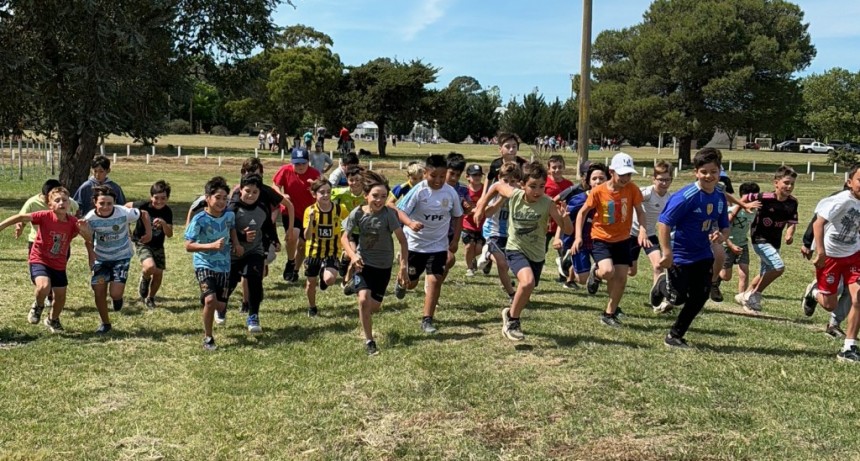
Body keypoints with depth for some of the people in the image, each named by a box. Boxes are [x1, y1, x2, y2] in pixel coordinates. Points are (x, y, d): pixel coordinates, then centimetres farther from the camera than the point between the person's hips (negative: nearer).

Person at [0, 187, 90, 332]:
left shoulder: (73, 222, -12)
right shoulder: (45, 216, -20)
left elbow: (89, 238, -16)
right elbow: (21, 217, -22)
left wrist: (85, 230, -38)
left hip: (59, 264, 4)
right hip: (39, 260, -4)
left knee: (61, 296, 11)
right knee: (44, 286, -30)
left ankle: (53, 320, 43)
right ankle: (38, 306, 6)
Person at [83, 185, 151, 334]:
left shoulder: (124, 213, -25)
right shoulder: (90, 218, -18)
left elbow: (144, 214, -5)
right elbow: (88, 238, 2)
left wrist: (148, 233, -11)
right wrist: (91, 256, -6)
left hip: (121, 257, -2)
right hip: (101, 258, 2)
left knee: (115, 293, -15)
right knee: (98, 291, -1)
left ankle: (118, 297, 26)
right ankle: (105, 323, 22)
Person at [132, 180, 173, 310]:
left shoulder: (167, 212, -13)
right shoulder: (143, 206, -21)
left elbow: (169, 234, -15)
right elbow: (127, 206, -1)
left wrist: (163, 223, -34)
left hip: (158, 245, 4)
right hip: (142, 243, -4)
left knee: (159, 273, 5)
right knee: (150, 267, -28)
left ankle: (150, 298, 30)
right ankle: (144, 279, 8)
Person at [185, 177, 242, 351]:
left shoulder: (229, 215, -3)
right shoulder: (199, 219, -17)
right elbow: (188, 246, -17)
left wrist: (236, 243, 5)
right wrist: (212, 245, -27)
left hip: (224, 265, 5)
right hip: (204, 265, -5)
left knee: (221, 305, 7)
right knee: (210, 300, -24)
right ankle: (208, 338, -4)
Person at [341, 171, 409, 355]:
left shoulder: (388, 214, -19)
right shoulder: (357, 213, -14)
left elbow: (402, 240, -16)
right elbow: (345, 237, -2)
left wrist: (404, 267, -19)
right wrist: (353, 255, -20)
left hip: (383, 266, 1)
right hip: (363, 263, 0)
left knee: (375, 306, 9)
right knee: (364, 299, -21)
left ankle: (365, 317, 47)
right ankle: (369, 341, -5)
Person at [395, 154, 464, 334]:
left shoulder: (451, 192, -7)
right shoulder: (419, 190, -17)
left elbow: (457, 216, 7)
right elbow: (400, 211, -20)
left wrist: (455, 240, 2)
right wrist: (411, 224, -39)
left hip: (439, 245, 1)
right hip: (415, 243, -1)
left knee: (435, 280, -11)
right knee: (411, 283, 12)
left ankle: (427, 320, 0)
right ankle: (402, 282, 50)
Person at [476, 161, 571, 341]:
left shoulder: (547, 204, -19)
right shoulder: (514, 195, -15)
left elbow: (568, 230, -19)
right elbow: (497, 185, 6)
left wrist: (566, 216, -39)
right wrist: (482, 205, 10)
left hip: (537, 254, 2)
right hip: (515, 249, -2)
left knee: (525, 292, 14)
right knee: (527, 282, -28)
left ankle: (510, 316, 45)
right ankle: (512, 317, -4)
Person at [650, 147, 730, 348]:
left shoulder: (720, 197, 0)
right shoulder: (687, 196, -22)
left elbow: (725, 227, 11)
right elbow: (663, 222, -23)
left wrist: (721, 236, -14)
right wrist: (666, 252, -25)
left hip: (703, 256, 6)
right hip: (680, 255, -6)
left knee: (699, 297, 5)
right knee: (678, 298, -1)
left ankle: (675, 336, 21)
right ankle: (662, 284, 36)